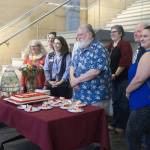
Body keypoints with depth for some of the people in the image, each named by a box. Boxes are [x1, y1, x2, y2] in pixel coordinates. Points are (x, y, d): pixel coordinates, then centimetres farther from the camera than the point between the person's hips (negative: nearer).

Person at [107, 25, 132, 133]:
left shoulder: (125, 44, -10)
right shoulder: (110, 46, 14)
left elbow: (124, 62, -18)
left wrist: (116, 74, -16)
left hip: (123, 78, -8)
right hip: (114, 78, 8)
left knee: (123, 102, 1)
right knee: (115, 101, 15)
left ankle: (122, 126, 12)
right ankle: (115, 123, 26)